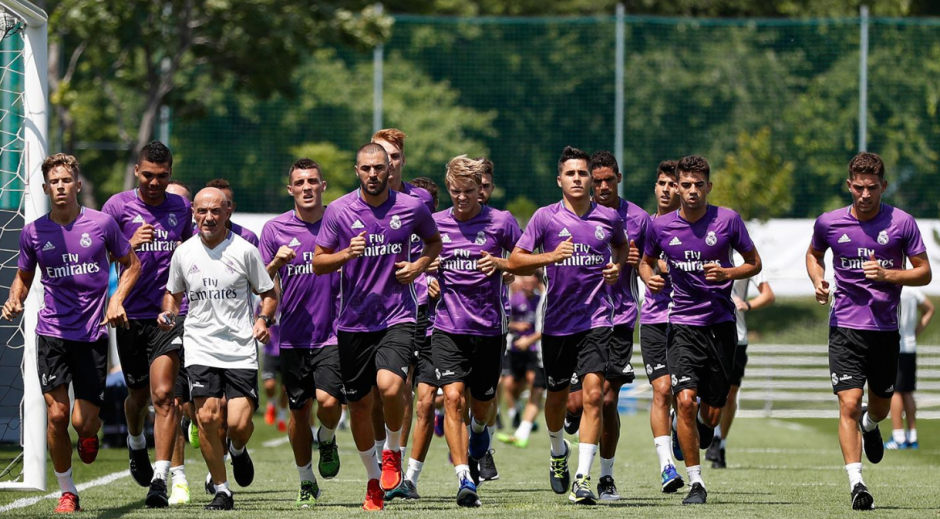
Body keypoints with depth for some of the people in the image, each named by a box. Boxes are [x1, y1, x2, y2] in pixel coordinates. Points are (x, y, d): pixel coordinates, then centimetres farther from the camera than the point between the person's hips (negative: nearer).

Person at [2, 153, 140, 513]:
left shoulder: (101, 224, -2)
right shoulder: (33, 232, 2)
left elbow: (131, 264, 10)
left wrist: (117, 300, -5)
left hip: (93, 334, -1)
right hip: (52, 332, 1)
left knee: (83, 422, -6)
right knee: (56, 413, -9)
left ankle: (91, 432, 33)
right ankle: (67, 492, 6)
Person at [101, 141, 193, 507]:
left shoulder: (181, 208, 8)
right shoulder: (118, 206, 0)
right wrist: (130, 246, -18)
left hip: (170, 312, 0)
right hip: (131, 313, 0)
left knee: (163, 394, -14)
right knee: (138, 395, 14)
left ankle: (160, 479, -18)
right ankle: (136, 444, 48)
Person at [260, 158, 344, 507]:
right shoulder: (275, 229, 2)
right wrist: (276, 263, -13)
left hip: (333, 334, -1)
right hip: (294, 336, 1)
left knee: (328, 400, -18)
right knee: (299, 410, 7)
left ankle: (327, 440, 16)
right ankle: (306, 481, 25)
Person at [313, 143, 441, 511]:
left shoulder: (412, 208, 0)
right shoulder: (338, 211, -1)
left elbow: (434, 240, 20)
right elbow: (318, 263, 4)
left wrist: (419, 266, 1)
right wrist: (346, 254, -16)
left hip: (398, 316, -2)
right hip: (354, 321, 2)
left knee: (390, 385, -25)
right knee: (359, 403, 6)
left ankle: (392, 452, 4)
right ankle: (374, 480, 26)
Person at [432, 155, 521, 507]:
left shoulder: (501, 222, -1)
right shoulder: (435, 224, 4)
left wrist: (500, 263, -14)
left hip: (489, 328, 0)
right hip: (448, 328, 0)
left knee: (482, 405, 10)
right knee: (452, 397, -17)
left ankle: (479, 432, 49)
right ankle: (464, 479, -21)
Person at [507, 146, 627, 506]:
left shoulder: (609, 217, 3)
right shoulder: (545, 218, -3)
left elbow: (621, 245, 26)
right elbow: (514, 262, -6)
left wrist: (617, 266, 5)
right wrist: (551, 256, -21)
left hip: (596, 319, 0)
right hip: (557, 323, 0)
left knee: (593, 393, -15)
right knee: (557, 395, 14)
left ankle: (582, 479, -17)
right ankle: (558, 452, 45)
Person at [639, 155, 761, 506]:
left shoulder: (727, 220, -4)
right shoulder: (661, 226, -1)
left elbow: (754, 263, 6)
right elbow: (646, 261, 17)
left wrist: (728, 273, -14)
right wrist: (649, 278, -6)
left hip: (721, 324, 0)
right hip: (683, 326, 0)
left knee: (711, 413, 4)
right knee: (685, 399, -18)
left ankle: (701, 434, 44)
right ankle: (695, 483, -8)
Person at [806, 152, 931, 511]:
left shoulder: (902, 223, -5)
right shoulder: (828, 223, -1)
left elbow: (924, 273, -1)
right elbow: (814, 254, 20)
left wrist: (887, 274, -18)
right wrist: (818, 282, 0)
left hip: (885, 329, 1)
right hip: (845, 327, -1)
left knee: (880, 408, 15)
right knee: (849, 403, -15)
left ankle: (870, 425, 52)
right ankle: (856, 483, -17)